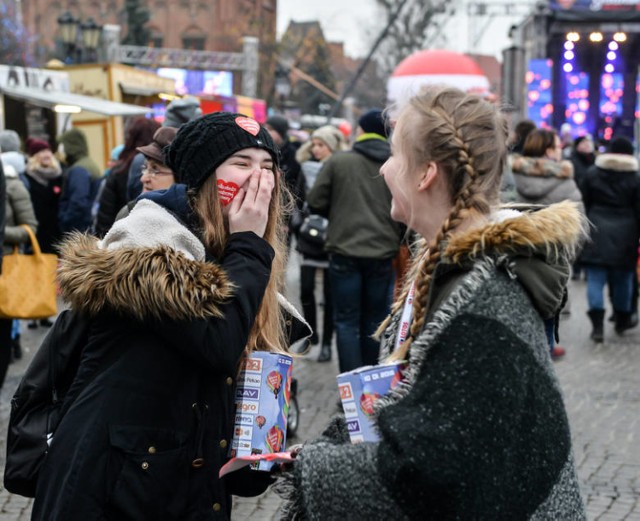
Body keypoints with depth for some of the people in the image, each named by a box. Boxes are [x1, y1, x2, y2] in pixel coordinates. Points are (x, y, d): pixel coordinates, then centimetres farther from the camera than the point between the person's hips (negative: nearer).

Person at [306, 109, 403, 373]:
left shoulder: (338, 161, -4)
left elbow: (316, 202, -1)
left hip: (345, 252, -2)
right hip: (383, 253, 2)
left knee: (347, 321, 5)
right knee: (374, 321, 14)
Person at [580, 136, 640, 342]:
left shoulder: (592, 173, 2)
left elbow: (585, 204, 8)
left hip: (597, 233, 0)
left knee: (596, 279, -1)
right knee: (622, 279, 14)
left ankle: (597, 324, -11)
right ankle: (622, 319, 27)